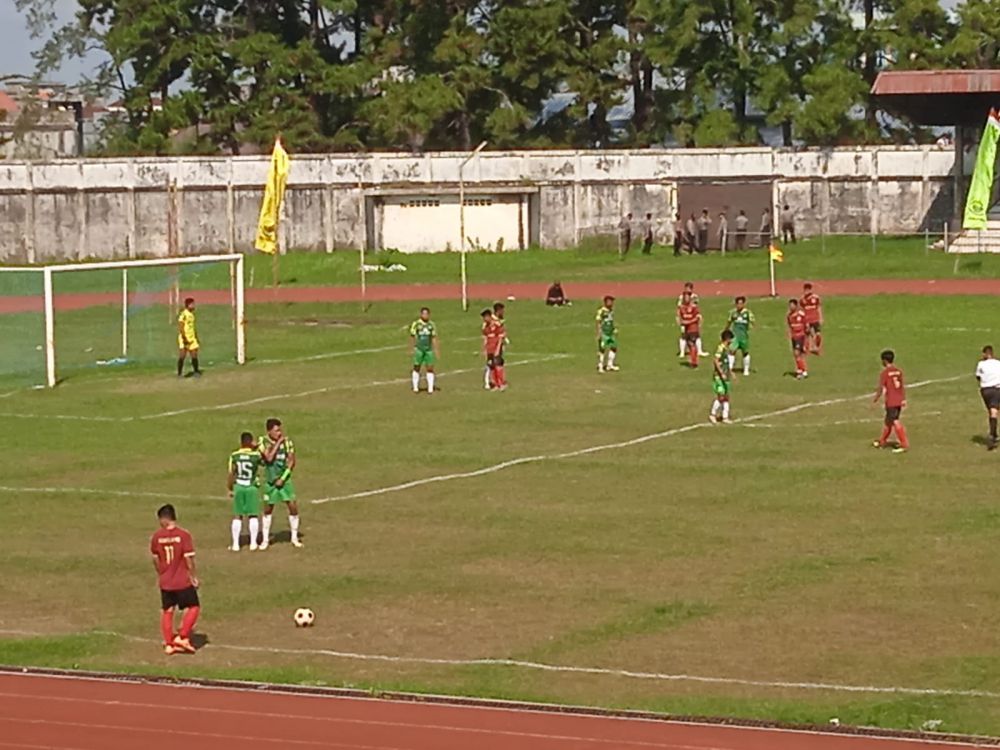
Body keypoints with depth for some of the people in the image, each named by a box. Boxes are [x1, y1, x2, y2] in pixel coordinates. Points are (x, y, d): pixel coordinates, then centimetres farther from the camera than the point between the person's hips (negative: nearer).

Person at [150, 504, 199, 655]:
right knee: (193, 607, 11)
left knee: (167, 611, 15)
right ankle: (182, 637, 0)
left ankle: (168, 643, 17)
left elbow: (155, 559, 7)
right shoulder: (183, 535, -15)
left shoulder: (157, 536, -4)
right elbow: (189, 559, -15)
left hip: (165, 581, 4)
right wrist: (194, 576, -3)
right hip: (183, 581, -4)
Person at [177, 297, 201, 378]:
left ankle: (196, 372, 19)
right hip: (184, 338, -8)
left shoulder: (191, 315, 13)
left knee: (194, 355, 8)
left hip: (192, 339, 8)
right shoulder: (183, 315, -13)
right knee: (182, 355, -8)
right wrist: (184, 338, -26)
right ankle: (179, 373, -3)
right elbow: (180, 327, -19)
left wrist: (197, 338, 22)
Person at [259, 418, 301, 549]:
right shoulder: (263, 442, -11)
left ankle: (294, 538, 11)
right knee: (268, 510, 7)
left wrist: (283, 478, -10)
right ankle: (265, 539, 19)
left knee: (293, 507, -4)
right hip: (270, 481, -1)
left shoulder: (287, 441, -7)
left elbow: (292, 461, -4)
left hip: (284, 480, 1)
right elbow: (269, 458, -25)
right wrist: (278, 443, -23)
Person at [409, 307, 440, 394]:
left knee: (430, 368, 0)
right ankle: (415, 387, 14)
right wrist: (411, 350, -3)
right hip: (419, 349, -3)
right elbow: (412, 337, -2)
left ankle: (430, 388, 5)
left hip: (429, 349, 3)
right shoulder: (416, 324, -6)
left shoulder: (431, 324, 5)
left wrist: (436, 350, 7)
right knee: (417, 367, 3)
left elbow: (434, 338, 9)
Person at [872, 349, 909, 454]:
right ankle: (881, 441, 33)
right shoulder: (898, 371, 7)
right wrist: (904, 399, 14)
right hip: (899, 400, 7)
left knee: (895, 422, -4)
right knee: (888, 421, 19)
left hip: (891, 402, -7)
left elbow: (881, 388, -12)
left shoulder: (885, 373, -12)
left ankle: (905, 444, -9)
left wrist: (875, 400, -1)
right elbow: (902, 386, 9)